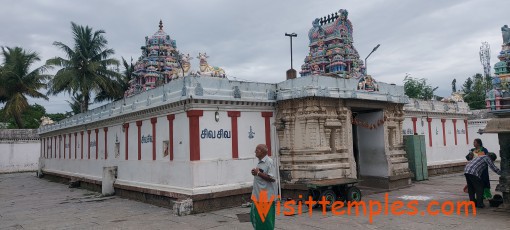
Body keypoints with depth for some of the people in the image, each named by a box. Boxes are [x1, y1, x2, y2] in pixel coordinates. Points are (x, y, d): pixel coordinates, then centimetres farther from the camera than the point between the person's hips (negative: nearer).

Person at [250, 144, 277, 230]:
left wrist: (258, 173, -21)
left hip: (266, 195, -9)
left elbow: (271, 178, -22)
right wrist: (255, 172, 6)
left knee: (266, 218, 2)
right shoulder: (260, 162, 11)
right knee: (256, 216, 15)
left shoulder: (269, 162, -15)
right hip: (258, 195, 9)